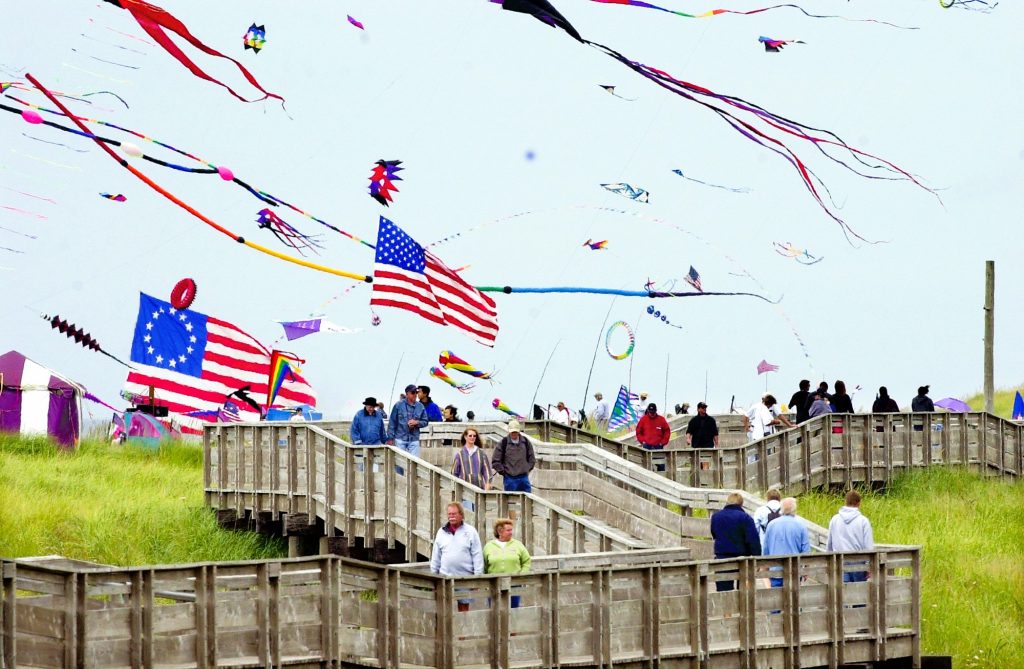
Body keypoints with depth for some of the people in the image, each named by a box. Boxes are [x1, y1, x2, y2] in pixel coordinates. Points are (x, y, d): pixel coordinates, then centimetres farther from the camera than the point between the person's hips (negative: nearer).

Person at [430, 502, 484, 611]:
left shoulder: (470, 531, 0)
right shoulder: (441, 532, 9)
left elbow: (477, 556, -2)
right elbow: (436, 556, 13)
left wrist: (478, 576, -7)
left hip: (465, 576, -2)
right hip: (445, 576, 2)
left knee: (464, 607, 5)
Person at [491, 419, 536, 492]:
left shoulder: (526, 442, 7)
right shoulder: (503, 443, -2)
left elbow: (532, 459, 17)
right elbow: (495, 461, 1)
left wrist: (527, 469, 7)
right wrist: (503, 471, -3)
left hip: (523, 477, 3)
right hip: (509, 478, -3)